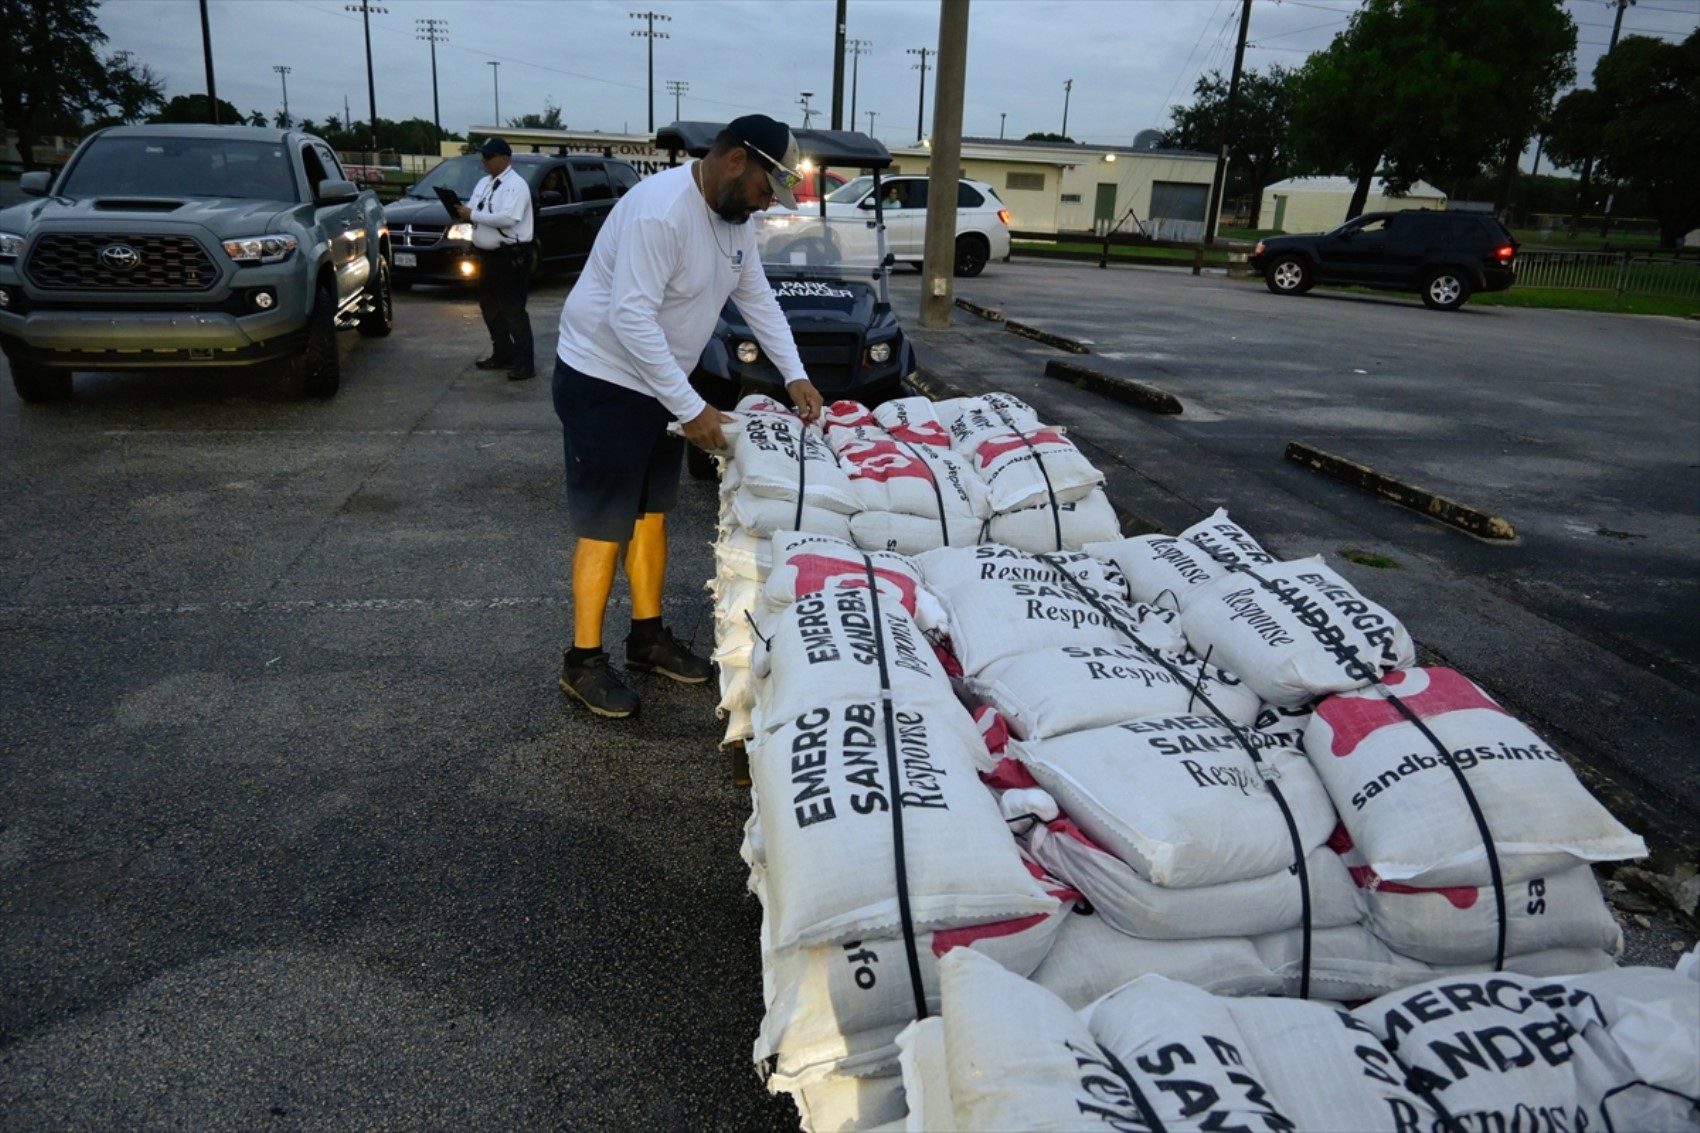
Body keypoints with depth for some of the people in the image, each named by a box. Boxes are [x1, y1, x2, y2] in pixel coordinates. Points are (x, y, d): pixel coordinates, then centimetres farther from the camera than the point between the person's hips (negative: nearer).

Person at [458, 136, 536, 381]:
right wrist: (464, 212, -9)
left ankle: (525, 362, -2)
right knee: (489, 306, 16)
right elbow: (474, 212, 15)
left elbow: (508, 218, -27)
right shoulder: (484, 183, 14)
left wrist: (473, 215, -23)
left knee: (513, 309, -7)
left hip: (511, 256, -9)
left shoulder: (516, 185, -13)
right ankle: (502, 354, 28)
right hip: (487, 254, 9)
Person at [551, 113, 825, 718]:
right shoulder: (660, 210, -27)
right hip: (602, 382, -9)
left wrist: (795, 375, 3)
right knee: (606, 526, -3)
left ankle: (648, 637, 28)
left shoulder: (734, 218, 2)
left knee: (651, 512, 15)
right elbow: (630, 317, -31)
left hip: (659, 382, 9)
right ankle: (582, 662, 10)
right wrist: (691, 408, -28)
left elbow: (758, 297, 12)